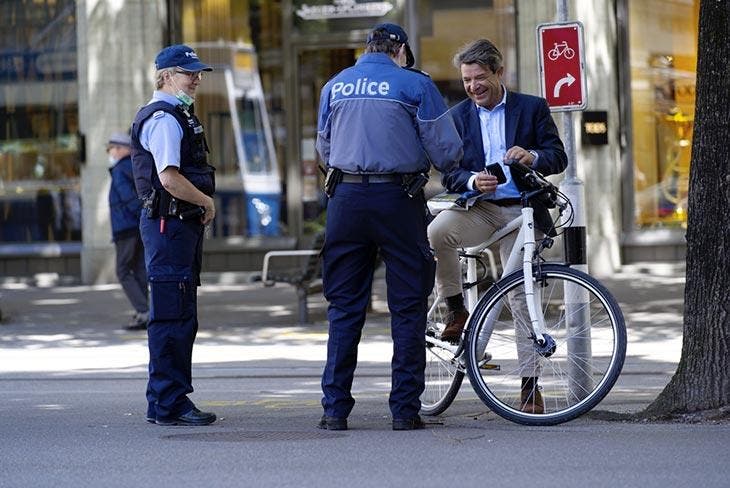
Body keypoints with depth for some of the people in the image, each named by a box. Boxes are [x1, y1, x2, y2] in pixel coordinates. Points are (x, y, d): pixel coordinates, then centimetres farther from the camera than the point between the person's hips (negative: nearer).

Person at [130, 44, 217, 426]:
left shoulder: (179, 116, 20)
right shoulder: (163, 119, -14)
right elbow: (169, 178, -23)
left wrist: (202, 205, 13)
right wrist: (206, 202, -9)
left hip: (183, 223, 11)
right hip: (168, 223, -11)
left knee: (181, 318, 14)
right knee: (171, 316, -9)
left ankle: (169, 401, 19)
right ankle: (168, 405, -7)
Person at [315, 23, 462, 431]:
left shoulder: (335, 86, 11)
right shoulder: (414, 84, -1)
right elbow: (446, 151, -2)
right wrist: (450, 163, 21)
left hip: (346, 198, 3)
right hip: (398, 199, -3)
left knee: (344, 306, 8)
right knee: (408, 306, 4)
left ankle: (335, 409, 5)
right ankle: (405, 409, 3)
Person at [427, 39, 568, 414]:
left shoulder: (533, 108, 5)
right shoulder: (457, 117, 9)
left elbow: (559, 158, 1)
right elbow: (449, 175, 5)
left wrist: (532, 156, -21)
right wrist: (473, 181, -18)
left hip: (521, 213, -1)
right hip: (478, 209, 1)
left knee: (524, 299, -1)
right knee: (436, 232, -32)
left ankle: (530, 386, 8)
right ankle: (455, 309, -11)